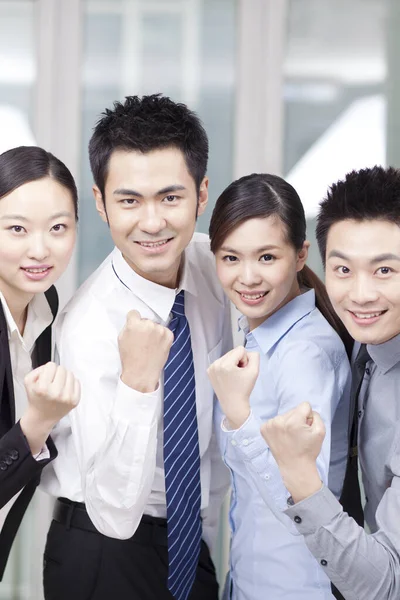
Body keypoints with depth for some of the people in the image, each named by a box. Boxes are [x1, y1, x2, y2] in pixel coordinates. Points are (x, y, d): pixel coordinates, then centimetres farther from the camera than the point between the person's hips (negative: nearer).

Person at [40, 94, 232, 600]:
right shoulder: (90, 328, -26)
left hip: (191, 543, 6)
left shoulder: (211, 263, -7)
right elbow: (115, 514, -30)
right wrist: (137, 383, -40)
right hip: (104, 554, -6)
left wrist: (209, 529, 10)